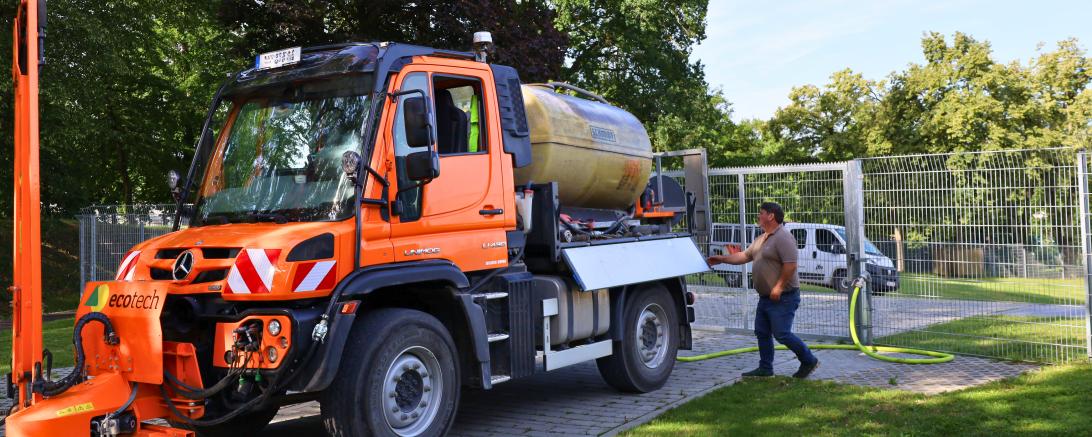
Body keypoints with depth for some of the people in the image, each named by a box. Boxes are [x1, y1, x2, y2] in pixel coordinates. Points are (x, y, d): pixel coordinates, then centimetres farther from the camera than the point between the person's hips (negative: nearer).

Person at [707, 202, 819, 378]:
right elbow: (744, 255, 20)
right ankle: (765, 368, 20)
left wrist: (778, 287, -25)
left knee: (781, 334, -8)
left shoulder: (783, 238, -16)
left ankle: (809, 361, 8)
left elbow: (790, 265, -24)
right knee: (762, 333, 11)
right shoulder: (761, 239, 16)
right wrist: (722, 259, 15)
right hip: (765, 297, 10)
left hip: (782, 297, -10)